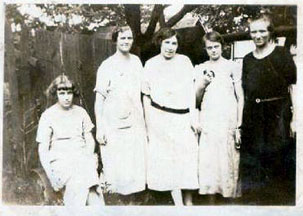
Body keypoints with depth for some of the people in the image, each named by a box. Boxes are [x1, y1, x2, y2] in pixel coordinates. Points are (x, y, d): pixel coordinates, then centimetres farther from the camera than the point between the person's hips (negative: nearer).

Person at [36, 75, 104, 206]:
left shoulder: (80, 112, 14)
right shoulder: (48, 116, 4)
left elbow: (89, 139, 19)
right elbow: (43, 149, 3)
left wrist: (90, 156, -1)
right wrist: (50, 174, -8)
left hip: (82, 157, 2)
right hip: (59, 159, -2)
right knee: (78, 181, -33)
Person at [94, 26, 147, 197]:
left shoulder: (136, 62, 8)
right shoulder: (107, 66, -5)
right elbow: (99, 99, -5)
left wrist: (145, 123, 14)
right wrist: (99, 129, -9)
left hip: (135, 124, 4)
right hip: (113, 125, -4)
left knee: (136, 168, 6)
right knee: (115, 171, -1)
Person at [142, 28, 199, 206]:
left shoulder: (185, 61, 5)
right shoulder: (151, 64, 5)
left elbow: (193, 91, 6)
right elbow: (146, 97, 7)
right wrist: (149, 125, 4)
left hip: (184, 118, 1)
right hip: (161, 119, 0)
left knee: (187, 160, 2)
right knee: (169, 160, 3)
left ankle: (188, 201, 17)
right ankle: (179, 204, 12)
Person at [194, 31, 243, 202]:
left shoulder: (233, 67, 4)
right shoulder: (200, 69, 13)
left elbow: (240, 97, 2)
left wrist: (239, 126, -6)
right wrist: (202, 84, -5)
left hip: (229, 120, -2)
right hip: (208, 121, 2)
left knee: (229, 162, -2)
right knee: (208, 162, -2)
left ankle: (231, 196, 9)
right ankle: (211, 200, 7)